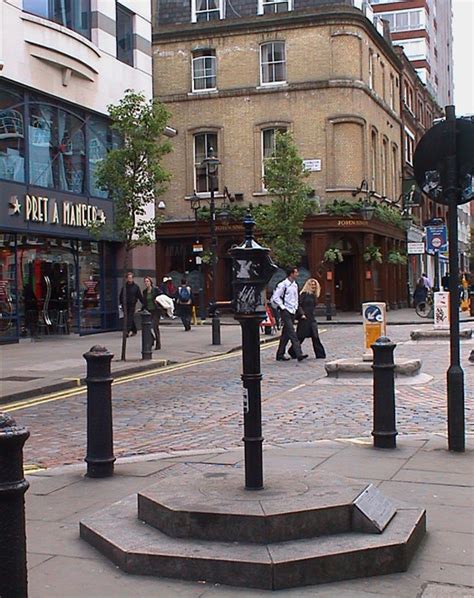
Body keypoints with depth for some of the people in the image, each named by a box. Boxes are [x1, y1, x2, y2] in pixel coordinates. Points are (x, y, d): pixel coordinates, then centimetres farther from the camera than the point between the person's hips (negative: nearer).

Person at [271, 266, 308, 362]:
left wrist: (296, 308, 14)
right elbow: (275, 298, -12)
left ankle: (280, 355, 18)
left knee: (286, 334, 11)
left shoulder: (295, 285, 15)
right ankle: (299, 354, -20)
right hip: (285, 311, -8)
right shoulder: (283, 285, -11)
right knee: (292, 334, -14)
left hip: (293, 312, 8)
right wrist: (283, 307, -12)